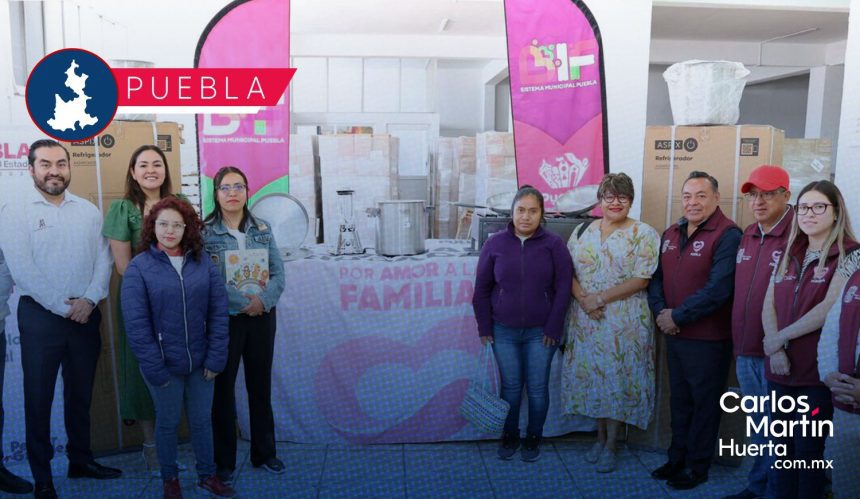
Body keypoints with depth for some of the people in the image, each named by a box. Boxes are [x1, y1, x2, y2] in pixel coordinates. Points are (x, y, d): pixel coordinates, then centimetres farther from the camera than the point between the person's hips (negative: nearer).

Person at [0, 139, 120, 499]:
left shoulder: (88, 211, 7)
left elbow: (103, 260, 2)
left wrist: (89, 299, -13)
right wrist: (62, 307, -15)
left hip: (86, 314, 3)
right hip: (40, 315, -3)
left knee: (81, 393, 14)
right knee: (39, 396, 4)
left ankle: (81, 459, 29)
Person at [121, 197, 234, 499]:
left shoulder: (203, 263, 0)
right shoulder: (138, 268, -8)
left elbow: (219, 312, -1)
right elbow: (136, 324, -10)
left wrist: (215, 358, -6)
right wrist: (154, 368, -13)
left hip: (200, 362, 2)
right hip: (165, 364, -2)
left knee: (202, 420, 15)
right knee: (167, 423, 14)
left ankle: (207, 475, 33)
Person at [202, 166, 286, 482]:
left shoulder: (263, 229, 6)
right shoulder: (204, 232, -5)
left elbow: (278, 273, 0)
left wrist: (263, 300, -17)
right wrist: (244, 302, -19)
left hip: (263, 317, 3)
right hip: (224, 319, -3)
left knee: (261, 386, 13)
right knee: (223, 388, 8)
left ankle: (264, 453, 28)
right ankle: (224, 461, 22)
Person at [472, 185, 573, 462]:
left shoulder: (553, 245, -4)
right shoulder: (495, 244, -2)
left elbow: (563, 288, -4)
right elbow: (482, 288, 2)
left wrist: (553, 327, -7)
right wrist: (484, 327, -1)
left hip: (540, 332, -1)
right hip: (504, 331, 1)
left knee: (537, 388, 7)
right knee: (511, 386, 10)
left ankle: (533, 439, 27)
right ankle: (509, 437, 29)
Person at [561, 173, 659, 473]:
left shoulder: (643, 234, -5)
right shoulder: (583, 231, 8)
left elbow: (642, 279, -12)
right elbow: (568, 271, 4)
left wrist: (601, 297, -16)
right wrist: (583, 299, -13)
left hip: (625, 322, -3)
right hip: (586, 320, 4)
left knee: (617, 377, 3)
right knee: (591, 374, 11)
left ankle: (610, 445, 18)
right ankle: (600, 436, 29)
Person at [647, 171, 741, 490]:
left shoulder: (727, 235, -14)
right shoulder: (671, 234, 10)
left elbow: (718, 289, -22)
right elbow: (656, 277, 9)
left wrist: (678, 316, -17)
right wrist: (661, 311, -9)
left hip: (708, 339, -7)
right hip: (675, 335, 7)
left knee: (704, 404, 9)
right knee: (679, 401, 19)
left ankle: (698, 467, 24)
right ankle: (677, 458, 34)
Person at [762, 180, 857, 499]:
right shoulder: (790, 254, 12)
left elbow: (830, 309, -17)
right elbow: (769, 304, 6)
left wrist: (780, 337, -10)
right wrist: (775, 350, -9)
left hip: (818, 371, -5)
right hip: (781, 369, 6)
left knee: (809, 452, 5)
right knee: (782, 447, 15)